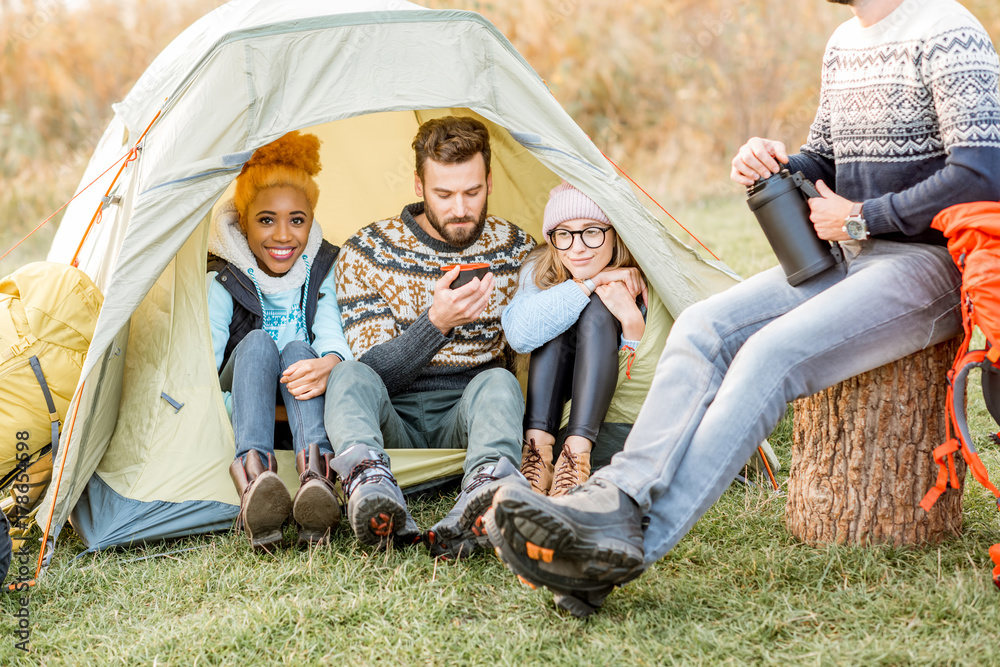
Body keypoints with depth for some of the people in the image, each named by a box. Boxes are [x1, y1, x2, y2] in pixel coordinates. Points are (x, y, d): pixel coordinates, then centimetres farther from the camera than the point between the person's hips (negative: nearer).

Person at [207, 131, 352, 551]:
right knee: (258, 342, -32)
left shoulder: (321, 269, 2)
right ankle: (252, 473, -59)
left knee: (298, 350, -31)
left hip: (302, 400, 1)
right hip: (240, 402, -1)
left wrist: (330, 362, -41)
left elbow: (332, 329, -15)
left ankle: (315, 474, -59)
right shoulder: (223, 281, -5)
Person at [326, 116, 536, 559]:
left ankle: (484, 492, -65)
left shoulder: (517, 251, 4)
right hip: (394, 423, -1)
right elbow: (373, 371, -8)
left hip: (465, 418, 1)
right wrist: (436, 323, -27)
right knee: (350, 377, -33)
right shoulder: (365, 253, -3)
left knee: (498, 383, -33)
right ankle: (373, 490, -63)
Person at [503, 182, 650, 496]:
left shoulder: (644, 287, -13)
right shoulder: (540, 270, -7)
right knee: (560, 319, -22)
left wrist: (632, 322, -31)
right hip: (554, 420, 2)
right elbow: (519, 332, -29)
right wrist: (590, 283, -29)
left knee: (597, 311, -25)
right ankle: (537, 454, -31)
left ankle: (576, 459, -36)